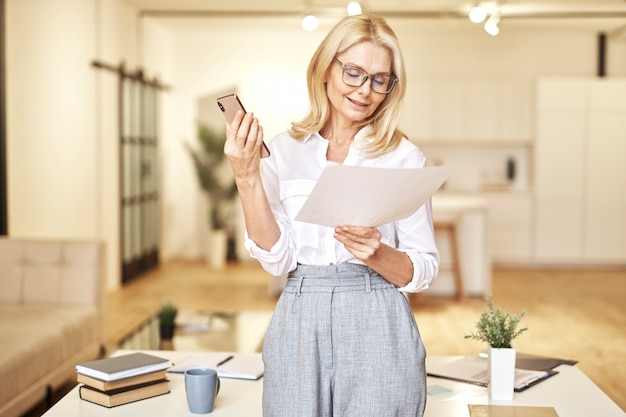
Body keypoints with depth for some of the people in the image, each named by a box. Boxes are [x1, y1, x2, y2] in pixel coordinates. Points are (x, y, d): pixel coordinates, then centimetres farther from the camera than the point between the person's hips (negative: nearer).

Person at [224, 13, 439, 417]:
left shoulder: (405, 157, -1)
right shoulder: (283, 150, 3)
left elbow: (423, 270, 0)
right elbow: (277, 259, -3)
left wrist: (376, 253, -19)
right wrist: (247, 177, -12)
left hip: (376, 328, -1)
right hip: (299, 327, 1)